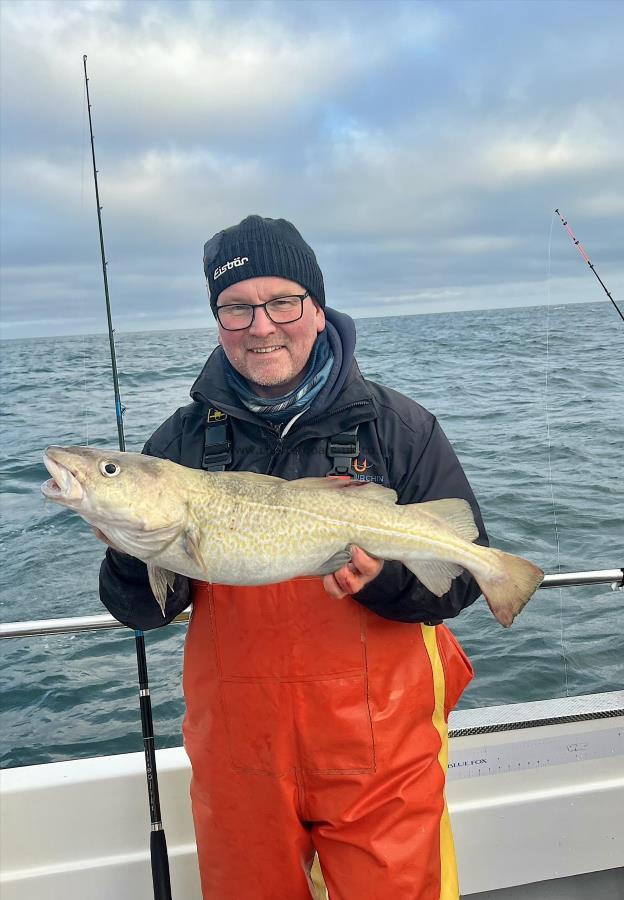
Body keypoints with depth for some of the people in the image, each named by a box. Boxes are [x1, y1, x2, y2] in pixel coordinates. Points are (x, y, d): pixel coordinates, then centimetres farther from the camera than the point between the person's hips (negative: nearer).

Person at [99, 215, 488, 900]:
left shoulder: (396, 427, -5)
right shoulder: (181, 443, 0)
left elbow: (464, 573, -5)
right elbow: (141, 611, 0)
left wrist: (384, 577, -24)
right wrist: (137, 556, -22)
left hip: (380, 753, -1)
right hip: (238, 755, 2)